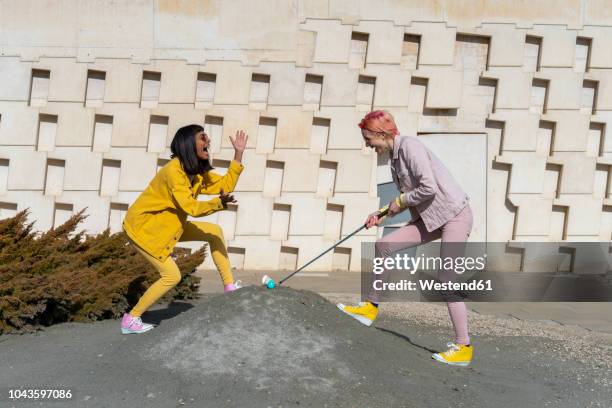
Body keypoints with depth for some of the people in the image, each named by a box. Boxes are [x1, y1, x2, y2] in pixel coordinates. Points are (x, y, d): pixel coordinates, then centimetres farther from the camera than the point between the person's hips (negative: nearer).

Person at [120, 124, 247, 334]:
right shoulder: (174, 171, -26)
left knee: (215, 232, 1)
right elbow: (191, 208, -32)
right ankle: (130, 320, 5)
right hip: (142, 225, -9)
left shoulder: (196, 171, 2)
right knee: (172, 276, -12)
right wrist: (219, 203, -49)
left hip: (167, 226, 9)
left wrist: (238, 154, -6)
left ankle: (229, 287, 4)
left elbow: (225, 185, -3)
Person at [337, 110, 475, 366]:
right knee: (383, 245, 2)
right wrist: (383, 215, 4)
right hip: (432, 217, 9)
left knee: (445, 280, -10)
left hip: (455, 215, -9)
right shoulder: (394, 155, 10)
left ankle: (463, 348, 2)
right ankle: (371, 307, 13)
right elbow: (410, 198, 16)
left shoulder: (410, 146, -17)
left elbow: (429, 188, -25)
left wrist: (400, 201, -10)